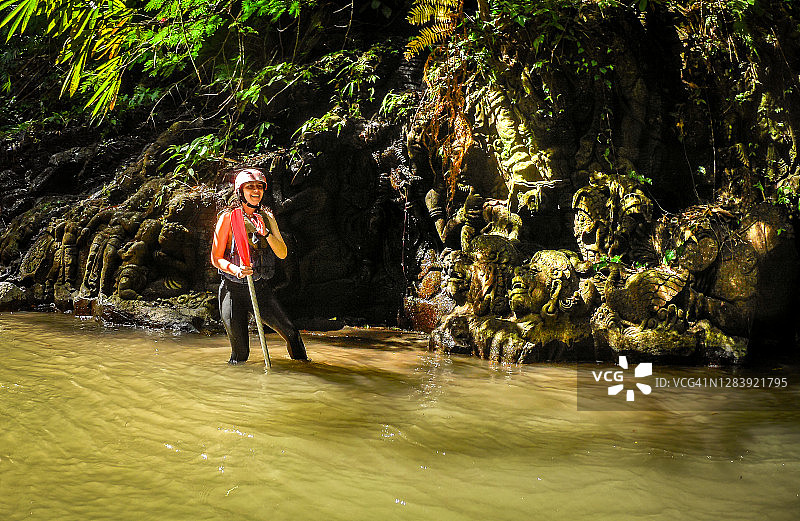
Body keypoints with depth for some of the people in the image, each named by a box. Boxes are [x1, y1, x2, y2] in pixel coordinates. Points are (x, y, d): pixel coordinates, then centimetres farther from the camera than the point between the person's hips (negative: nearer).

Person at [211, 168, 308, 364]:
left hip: (262, 289, 3)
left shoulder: (267, 217, 7)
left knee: (291, 333, -2)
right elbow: (216, 258, -6)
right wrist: (236, 270, -26)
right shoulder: (229, 217, -6)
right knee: (240, 354, 1)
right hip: (233, 290, -3)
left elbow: (282, 254, 0)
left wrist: (265, 233, -16)